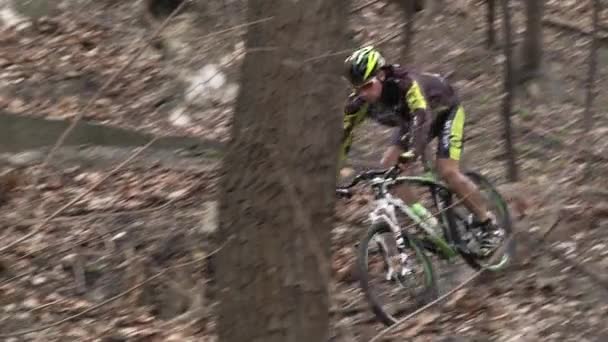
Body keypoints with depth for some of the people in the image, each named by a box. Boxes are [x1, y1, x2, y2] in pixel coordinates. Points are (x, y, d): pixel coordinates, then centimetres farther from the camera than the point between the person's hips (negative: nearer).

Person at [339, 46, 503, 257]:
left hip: (444, 111, -6)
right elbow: (344, 136, -23)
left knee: (448, 172, -22)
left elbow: (422, 118, -53)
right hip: (407, 120, 6)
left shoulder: (406, 83, -41)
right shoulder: (358, 102, -24)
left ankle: (487, 223, -4)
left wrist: (412, 155, -69)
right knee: (386, 169, -13)